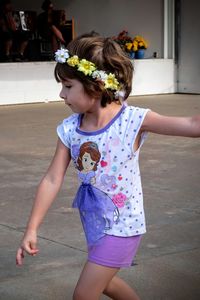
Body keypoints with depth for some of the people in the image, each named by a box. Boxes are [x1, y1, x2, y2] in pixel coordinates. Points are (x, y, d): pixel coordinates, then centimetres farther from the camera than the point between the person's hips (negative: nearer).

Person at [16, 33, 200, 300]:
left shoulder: (133, 120, -21)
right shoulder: (69, 129, -8)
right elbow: (53, 180, -7)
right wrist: (32, 229, -10)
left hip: (121, 224, -6)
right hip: (94, 221, 6)